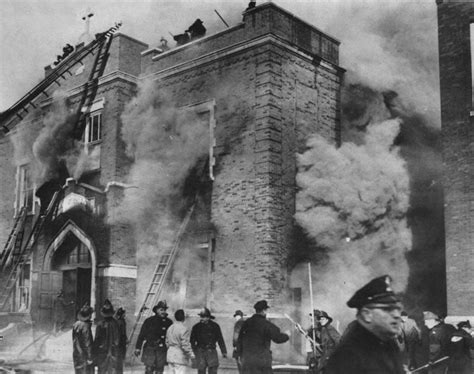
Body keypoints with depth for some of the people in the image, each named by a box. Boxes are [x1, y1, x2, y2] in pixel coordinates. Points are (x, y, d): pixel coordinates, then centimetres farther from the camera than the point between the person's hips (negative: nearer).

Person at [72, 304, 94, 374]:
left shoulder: (75, 325, 2)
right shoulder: (86, 326, -21)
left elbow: (75, 341, 9)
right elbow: (87, 343, -19)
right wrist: (89, 357, -13)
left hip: (76, 354, 7)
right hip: (84, 355, -7)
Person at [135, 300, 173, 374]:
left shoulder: (169, 322, 6)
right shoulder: (149, 321, 1)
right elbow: (141, 335, 2)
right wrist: (138, 348, -2)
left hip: (162, 351, 2)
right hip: (149, 349, -2)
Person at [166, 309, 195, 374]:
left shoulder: (170, 328, 10)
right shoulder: (184, 329, -16)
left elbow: (167, 342, 14)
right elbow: (185, 345, -17)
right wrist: (191, 355, -7)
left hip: (170, 356, 8)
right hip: (180, 356, -8)